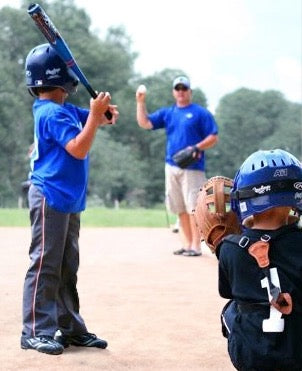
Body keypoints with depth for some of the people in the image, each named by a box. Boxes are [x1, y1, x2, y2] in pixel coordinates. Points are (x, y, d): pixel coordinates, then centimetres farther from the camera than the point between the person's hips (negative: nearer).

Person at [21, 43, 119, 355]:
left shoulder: (66, 110, 12)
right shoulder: (52, 113, -15)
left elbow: (91, 119, 19)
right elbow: (79, 149, -22)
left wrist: (105, 112, -4)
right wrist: (95, 113, -21)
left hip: (69, 200, 10)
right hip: (50, 197, -10)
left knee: (67, 268, 13)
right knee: (45, 264, -8)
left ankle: (70, 328, 19)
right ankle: (36, 332, -5)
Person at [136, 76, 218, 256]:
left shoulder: (201, 113, 0)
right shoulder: (167, 113, 15)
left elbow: (214, 137, -4)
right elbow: (145, 123, 8)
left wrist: (197, 148, -19)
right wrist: (141, 102, -3)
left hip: (193, 167, -6)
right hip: (172, 166, 6)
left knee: (193, 207, -9)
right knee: (180, 208, 9)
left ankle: (196, 246, -7)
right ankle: (187, 243, 17)